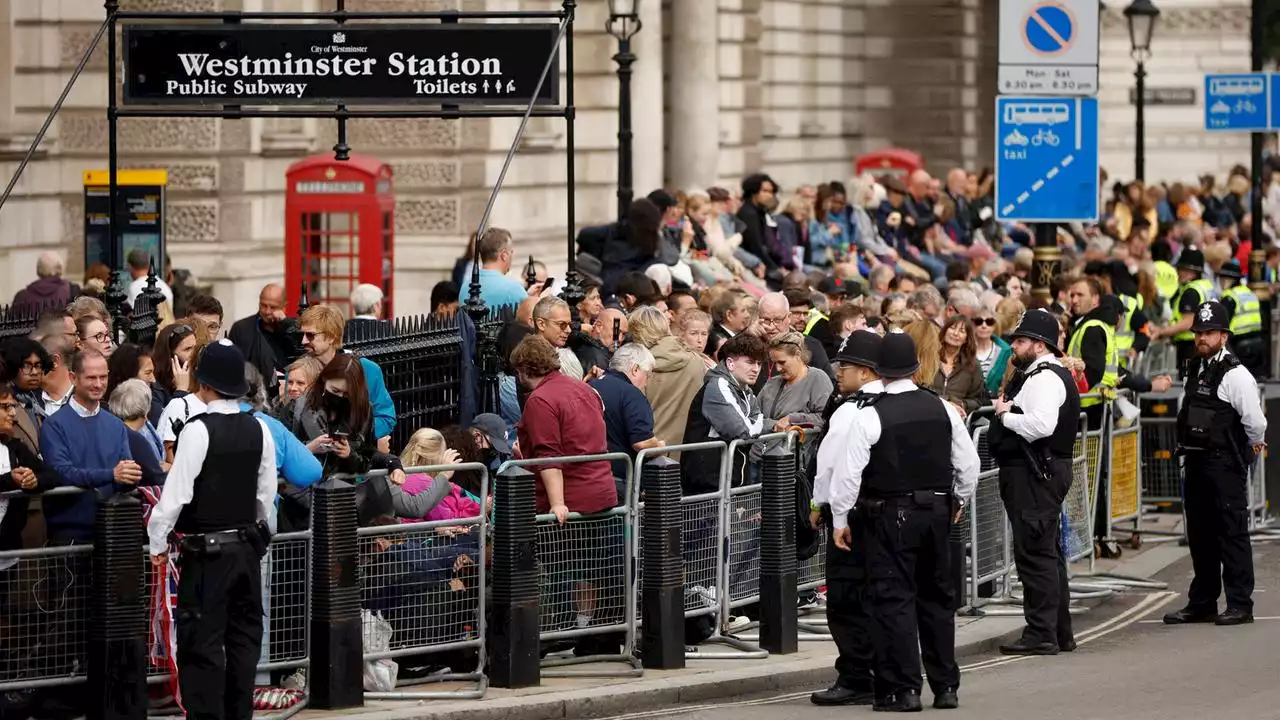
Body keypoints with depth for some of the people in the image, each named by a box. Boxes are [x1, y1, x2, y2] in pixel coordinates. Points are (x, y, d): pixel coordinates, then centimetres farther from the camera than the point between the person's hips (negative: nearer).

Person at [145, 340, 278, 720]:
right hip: (248, 546, 6)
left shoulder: (198, 430, -16)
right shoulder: (258, 430, 1)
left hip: (207, 550, -6)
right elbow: (267, 494, 7)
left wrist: (158, 543, -6)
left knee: (203, 642, -3)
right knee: (244, 636, 13)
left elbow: (177, 492, -17)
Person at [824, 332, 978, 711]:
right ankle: (946, 686, 18)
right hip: (937, 512, 5)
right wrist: (958, 501, 25)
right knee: (937, 597, 14)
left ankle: (903, 688, -6)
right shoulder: (942, 409, 1)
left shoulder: (870, 416, -13)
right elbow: (968, 463, 9)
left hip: (889, 516, -5)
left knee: (895, 598, -2)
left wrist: (840, 519, -1)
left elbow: (848, 471, -12)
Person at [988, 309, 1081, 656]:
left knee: (1036, 552, -10)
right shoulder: (1046, 375, 20)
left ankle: (1041, 634, -10)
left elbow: (1042, 424, -28)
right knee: (1048, 552, 15)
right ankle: (1059, 632, 22)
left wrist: (1006, 415, -15)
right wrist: (1007, 410, 2)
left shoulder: (1045, 378, -14)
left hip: (1035, 474, -11)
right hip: (1045, 471, 11)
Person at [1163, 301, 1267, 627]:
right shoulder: (1195, 370, 13)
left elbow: (1255, 422, -15)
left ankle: (1240, 603, -1)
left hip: (1225, 465, -9)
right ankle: (1202, 603, 21)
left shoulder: (1235, 374, -13)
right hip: (1196, 463, 9)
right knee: (1200, 535, 13)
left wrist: (1254, 448, 1)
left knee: (1232, 533, -5)